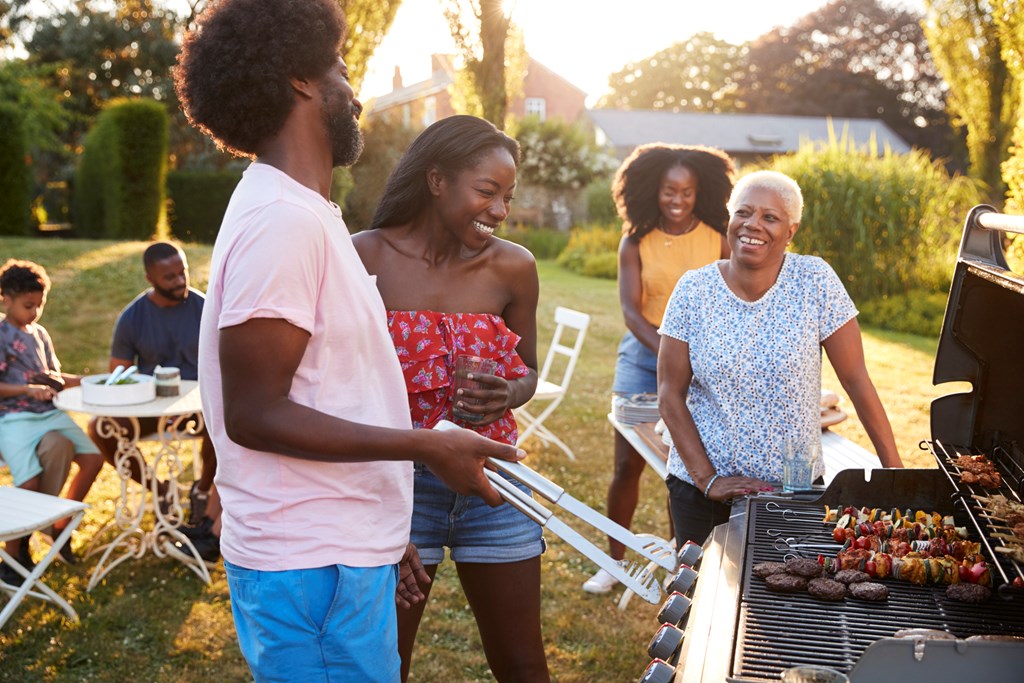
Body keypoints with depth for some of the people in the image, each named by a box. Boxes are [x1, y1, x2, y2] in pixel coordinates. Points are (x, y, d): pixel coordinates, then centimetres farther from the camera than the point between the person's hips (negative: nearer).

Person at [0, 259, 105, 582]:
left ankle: (61, 526, 15)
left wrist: (87, 381, 5)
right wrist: (28, 390, -22)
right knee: (29, 482, -23)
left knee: (93, 458, -3)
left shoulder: (40, 333, 15)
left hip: (51, 413, 7)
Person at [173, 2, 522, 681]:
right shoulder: (285, 219, -18)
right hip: (314, 571, -9)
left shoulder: (300, 213, 13)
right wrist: (428, 446, -20)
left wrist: (381, 536, 17)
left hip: (338, 547, 10)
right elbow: (254, 415, -20)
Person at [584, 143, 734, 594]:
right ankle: (614, 561, 17)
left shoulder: (717, 241, 0)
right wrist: (666, 350, -24)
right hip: (642, 356, 0)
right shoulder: (636, 243, 0)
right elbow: (630, 308, -8)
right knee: (627, 465, 2)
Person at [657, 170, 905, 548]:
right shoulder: (693, 290, -6)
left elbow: (856, 381, -5)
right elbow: (670, 394, -4)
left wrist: (895, 470, -6)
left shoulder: (815, 282, -8)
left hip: (795, 487, 0)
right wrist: (708, 479, -11)